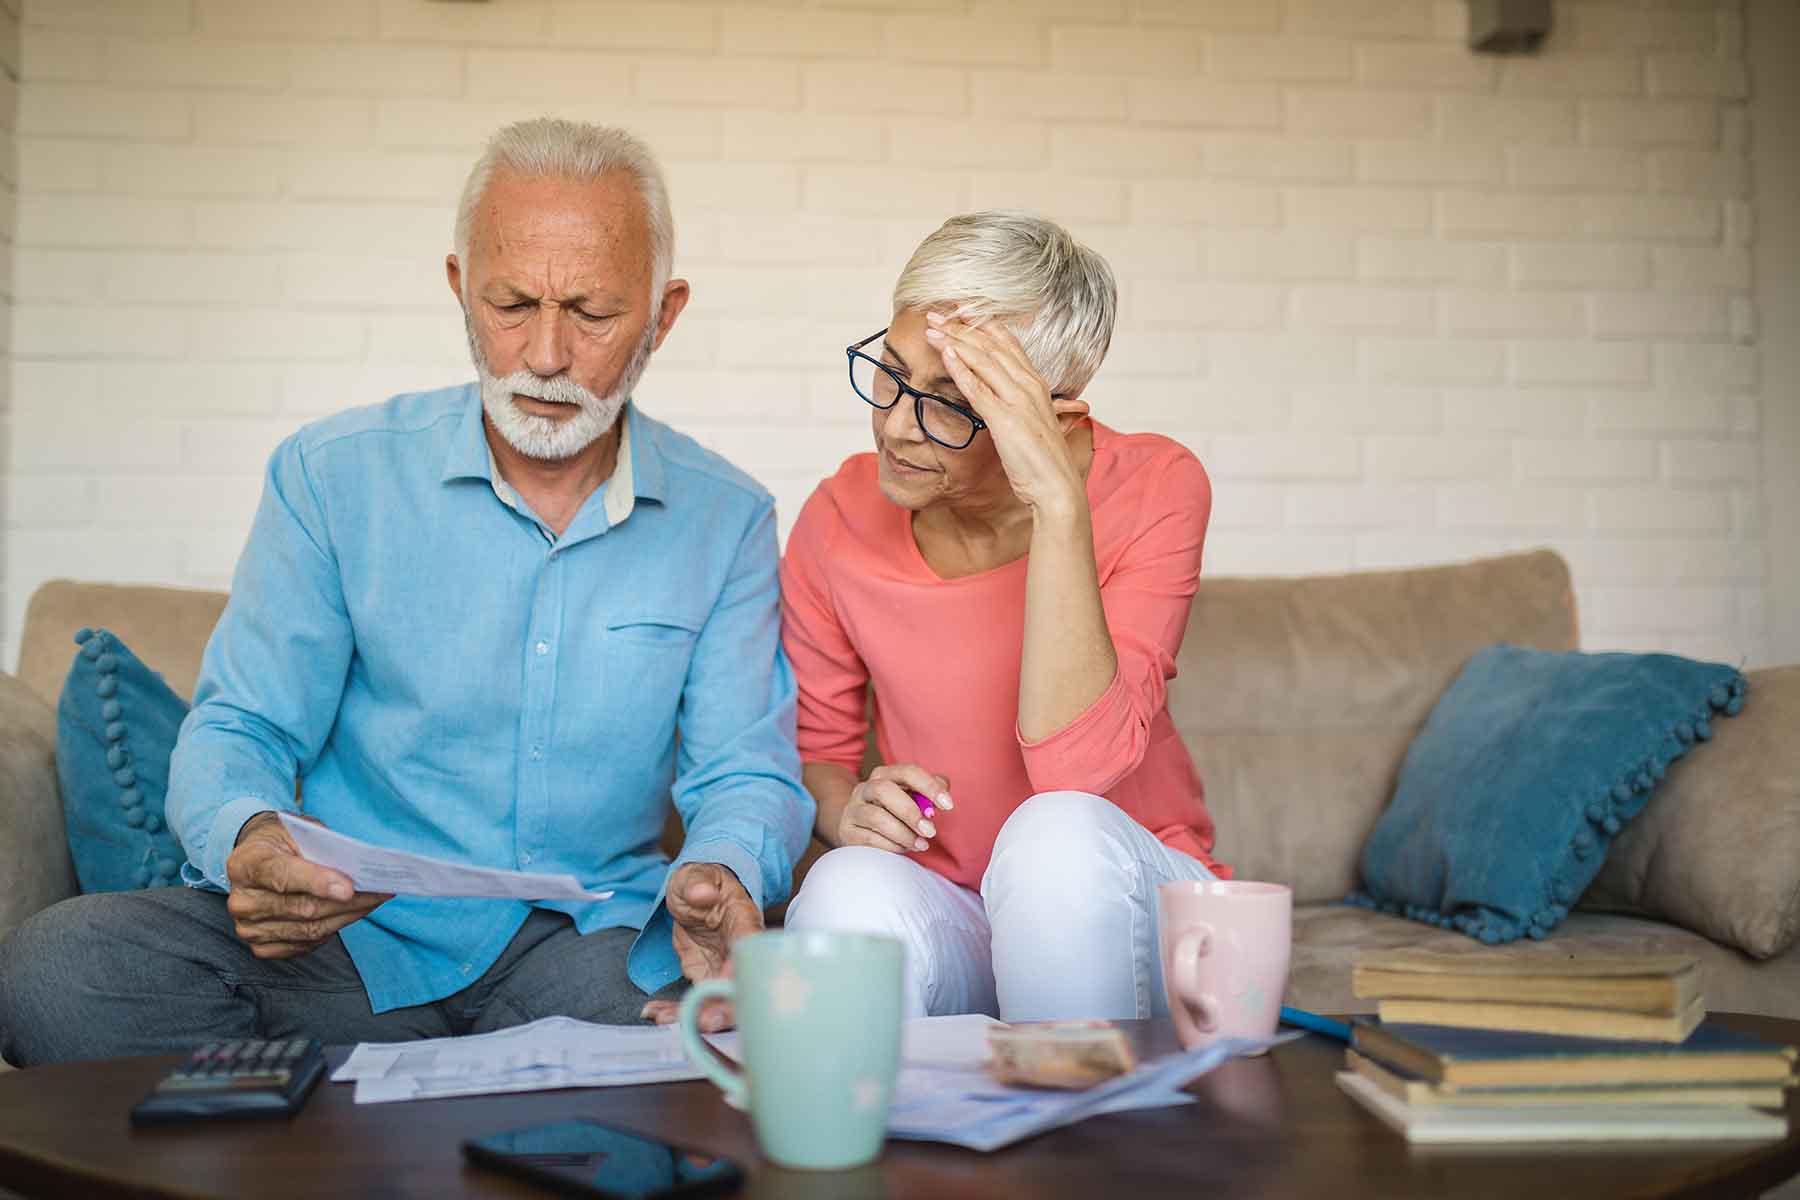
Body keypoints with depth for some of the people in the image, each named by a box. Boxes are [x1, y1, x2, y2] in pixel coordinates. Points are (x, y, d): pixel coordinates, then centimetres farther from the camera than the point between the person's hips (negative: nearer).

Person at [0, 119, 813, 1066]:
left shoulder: (726, 521, 4)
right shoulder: (332, 476, 2)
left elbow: (746, 774, 2)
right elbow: (239, 730, 1)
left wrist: (722, 875, -23)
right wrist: (250, 839, -24)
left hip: (590, 940, 0)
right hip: (352, 932, 1)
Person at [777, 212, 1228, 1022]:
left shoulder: (1153, 490, -14)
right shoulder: (840, 517, -6)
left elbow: (1076, 767, -27)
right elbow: (817, 747, 8)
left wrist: (1058, 501, -34)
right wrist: (847, 810, -16)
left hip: (1117, 908, 0)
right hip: (940, 917, 0)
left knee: (1061, 836, -34)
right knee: (850, 890, -33)